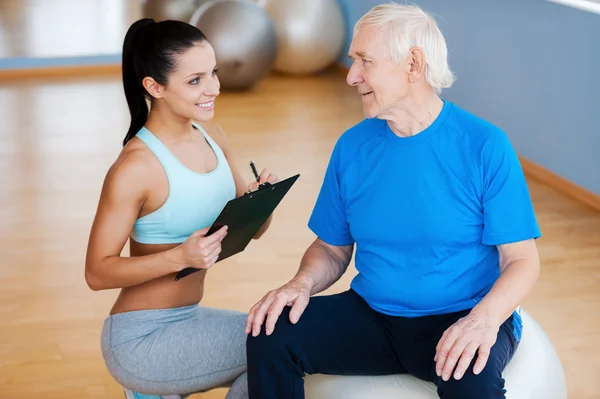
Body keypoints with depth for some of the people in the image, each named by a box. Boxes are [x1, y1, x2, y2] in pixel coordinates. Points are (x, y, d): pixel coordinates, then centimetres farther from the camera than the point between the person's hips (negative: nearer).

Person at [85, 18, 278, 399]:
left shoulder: (211, 135, 2)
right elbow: (97, 272, -16)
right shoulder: (136, 167, -19)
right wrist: (179, 256, -28)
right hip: (140, 338, -7)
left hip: (190, 318, 7)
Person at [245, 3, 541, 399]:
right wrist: (303, 283, -12)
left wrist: (485, 318, -30)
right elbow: (333, 248, 10)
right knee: (271, 334, -18)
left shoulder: (484, 146, -10)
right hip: (372, 315, 5)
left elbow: (521, 260, -11)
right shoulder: (353, 146, 3)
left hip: (458, 319, -4)